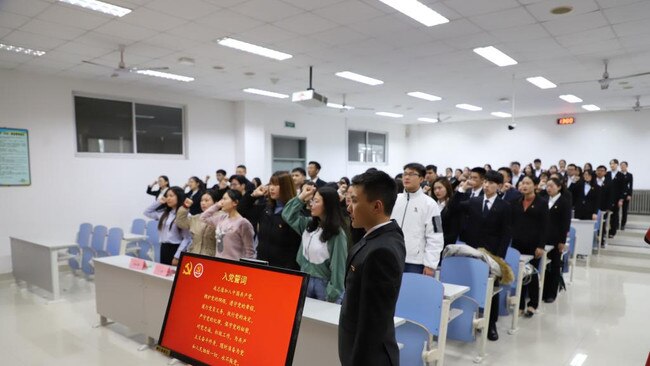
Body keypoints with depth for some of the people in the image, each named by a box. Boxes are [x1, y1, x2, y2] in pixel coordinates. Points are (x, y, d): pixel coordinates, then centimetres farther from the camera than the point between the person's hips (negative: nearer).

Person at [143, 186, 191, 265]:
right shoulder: (164, 213, 9)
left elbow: (187, 238, -15)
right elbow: (147, 212, 22)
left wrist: (177, 256, -17)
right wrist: (158, 202, 8)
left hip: (175, 249, -7)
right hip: (164, 248, 7)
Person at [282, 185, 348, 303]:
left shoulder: (337, 233, -17)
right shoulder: (309, 224, 3)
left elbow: (338, 265, -16)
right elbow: (287, 215, 12)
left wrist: (332, 296, -16)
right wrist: (301, 197, 1)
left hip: (324, 284, -6)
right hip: (304, 280, 6)